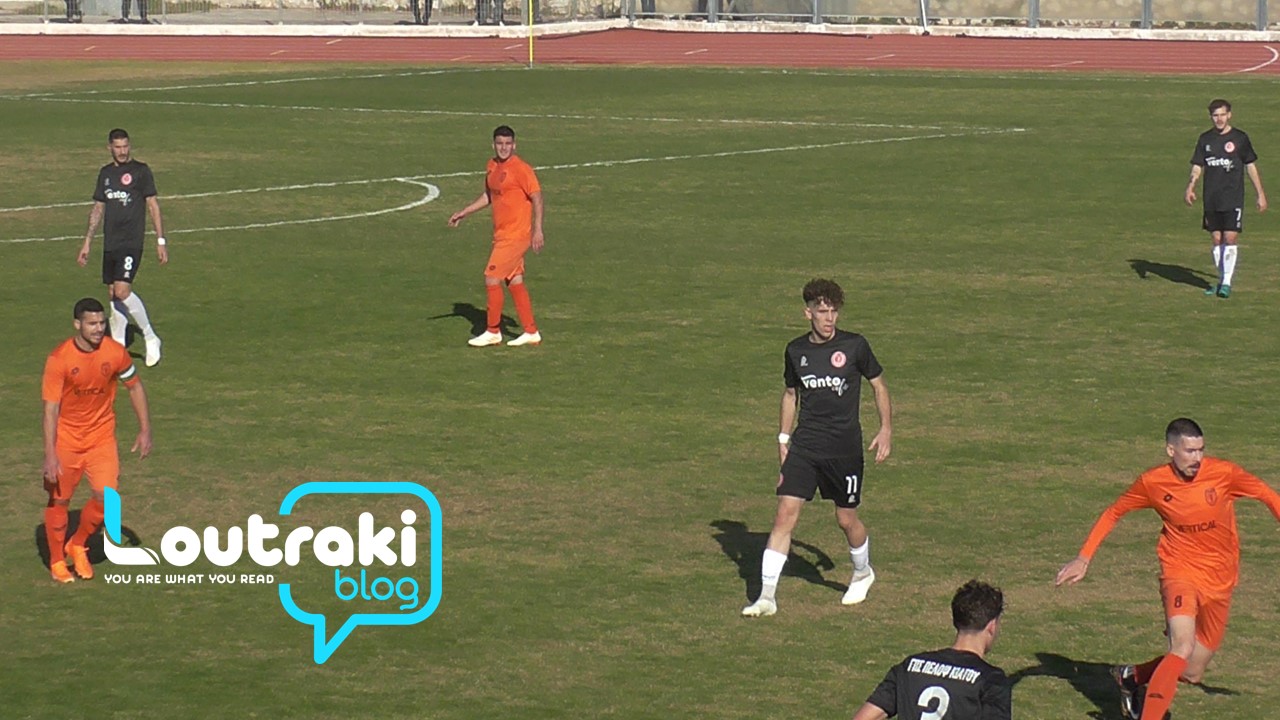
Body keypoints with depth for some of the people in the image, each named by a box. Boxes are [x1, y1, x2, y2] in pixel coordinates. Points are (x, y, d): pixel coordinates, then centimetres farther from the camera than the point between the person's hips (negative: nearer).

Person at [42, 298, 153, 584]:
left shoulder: (115, 353, -11)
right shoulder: (59, 359, -19)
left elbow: (135, 387, 6)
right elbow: (51, 408, -20)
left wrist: (145, 430, 2)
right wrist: (50, 454, -26)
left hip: (101, 437, 2)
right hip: (66, 439, -2)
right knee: (59, 500, 8)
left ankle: (78, 545, 18)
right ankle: (56, 561, 29)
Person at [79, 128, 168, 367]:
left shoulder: (140, 171, -3)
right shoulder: (105, 173, 13)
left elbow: (153, 205, -2)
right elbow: (98, 209, 20)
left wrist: (160, 240, -6)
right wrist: (87, 242, 17)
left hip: (131, 243, -6)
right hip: (110, 244, 6)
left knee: (122, 291, -19)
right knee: (113, 295, 8)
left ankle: (150, 338, -5)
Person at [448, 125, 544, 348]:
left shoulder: (521, 169, -15)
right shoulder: (492, 167, 10)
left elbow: (537, 198, -15)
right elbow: (488, 196, 25)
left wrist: (537, 231, -21)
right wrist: (463, 213, 24)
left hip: (515, 235, -8)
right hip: (502, 235, 8)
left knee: (491, 279, -6)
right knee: (514, 282, 10)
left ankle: (492, 332, 6)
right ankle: (531, 332, 17)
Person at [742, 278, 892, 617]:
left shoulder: (854, 346, -5)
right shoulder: (796, 351, 3)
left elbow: (879, 386, 6)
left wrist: (886, 429, -2)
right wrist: (783, 438, 14)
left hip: (844, 446, -2)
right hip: (804, 445, 2)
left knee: (846, 519, 8)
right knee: (785, 514, -9)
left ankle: (863, 573, 39)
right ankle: (767, 596, -7)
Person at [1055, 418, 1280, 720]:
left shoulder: (1223, 474, -12)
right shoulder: (1152, 482, -9)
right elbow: (1113, 513, 6)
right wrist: (1083, 558, 1)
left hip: (1220, 582, 3)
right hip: (1180, 573, -2)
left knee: (1192, 673, 9)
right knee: (1182, 650, -29)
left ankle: (1132, 676, 37)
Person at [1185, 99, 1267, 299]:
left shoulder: (1240, 138, -1)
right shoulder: (1205, 139, 6)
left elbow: (1251, 166, 6)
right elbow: (1197, 166, 7)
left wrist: (1260, 194, 6)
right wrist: (1191, 187, -11)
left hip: (1233, 199, -3)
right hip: (1211, 199, 3)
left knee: (1230, 239, -10)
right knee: (1217, 240, 7)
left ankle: (1227, 283, -6)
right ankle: (1221, 280, 18)